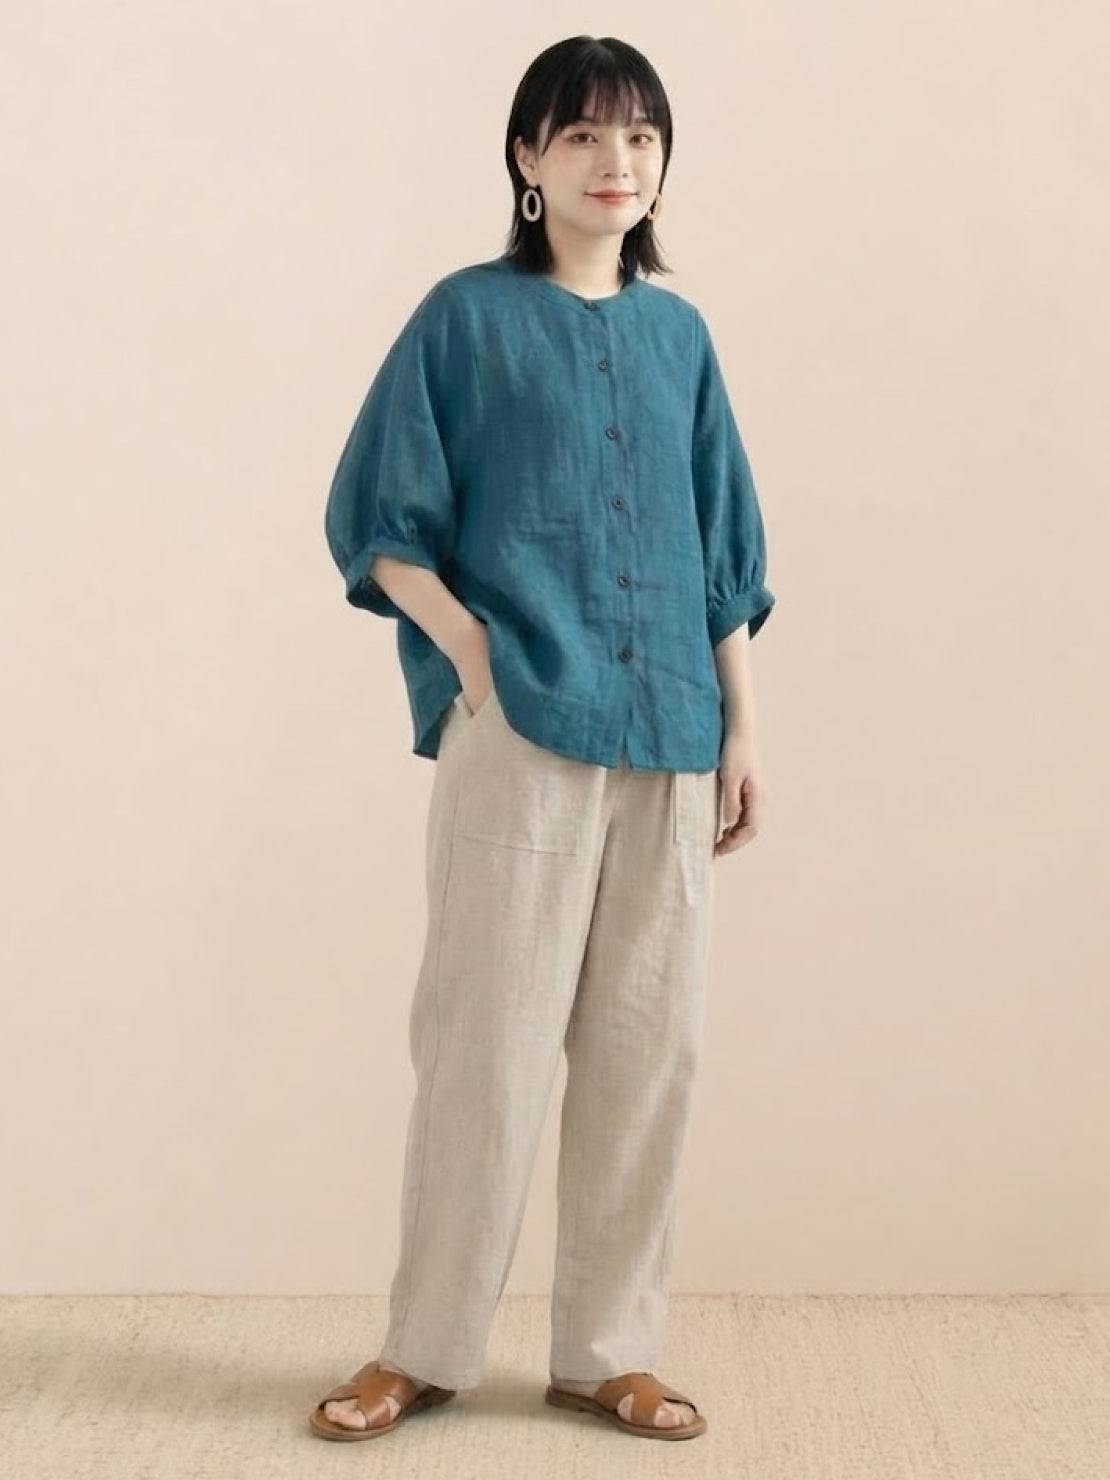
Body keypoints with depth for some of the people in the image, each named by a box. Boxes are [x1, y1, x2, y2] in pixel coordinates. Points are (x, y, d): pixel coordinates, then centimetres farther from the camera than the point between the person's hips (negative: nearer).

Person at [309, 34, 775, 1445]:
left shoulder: (678, 335, 14)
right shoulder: (467, 316, 2)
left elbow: (721, 551, 16)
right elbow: (377, 520, 1)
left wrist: (740, 729, 11)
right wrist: (468, 650, -12)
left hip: (668, 743, 4)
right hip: (518, 735, -4)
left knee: (644, 1049, 5)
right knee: (488, 1042, -2)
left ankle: (608, 1350, 17)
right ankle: (425, 1346, 13)